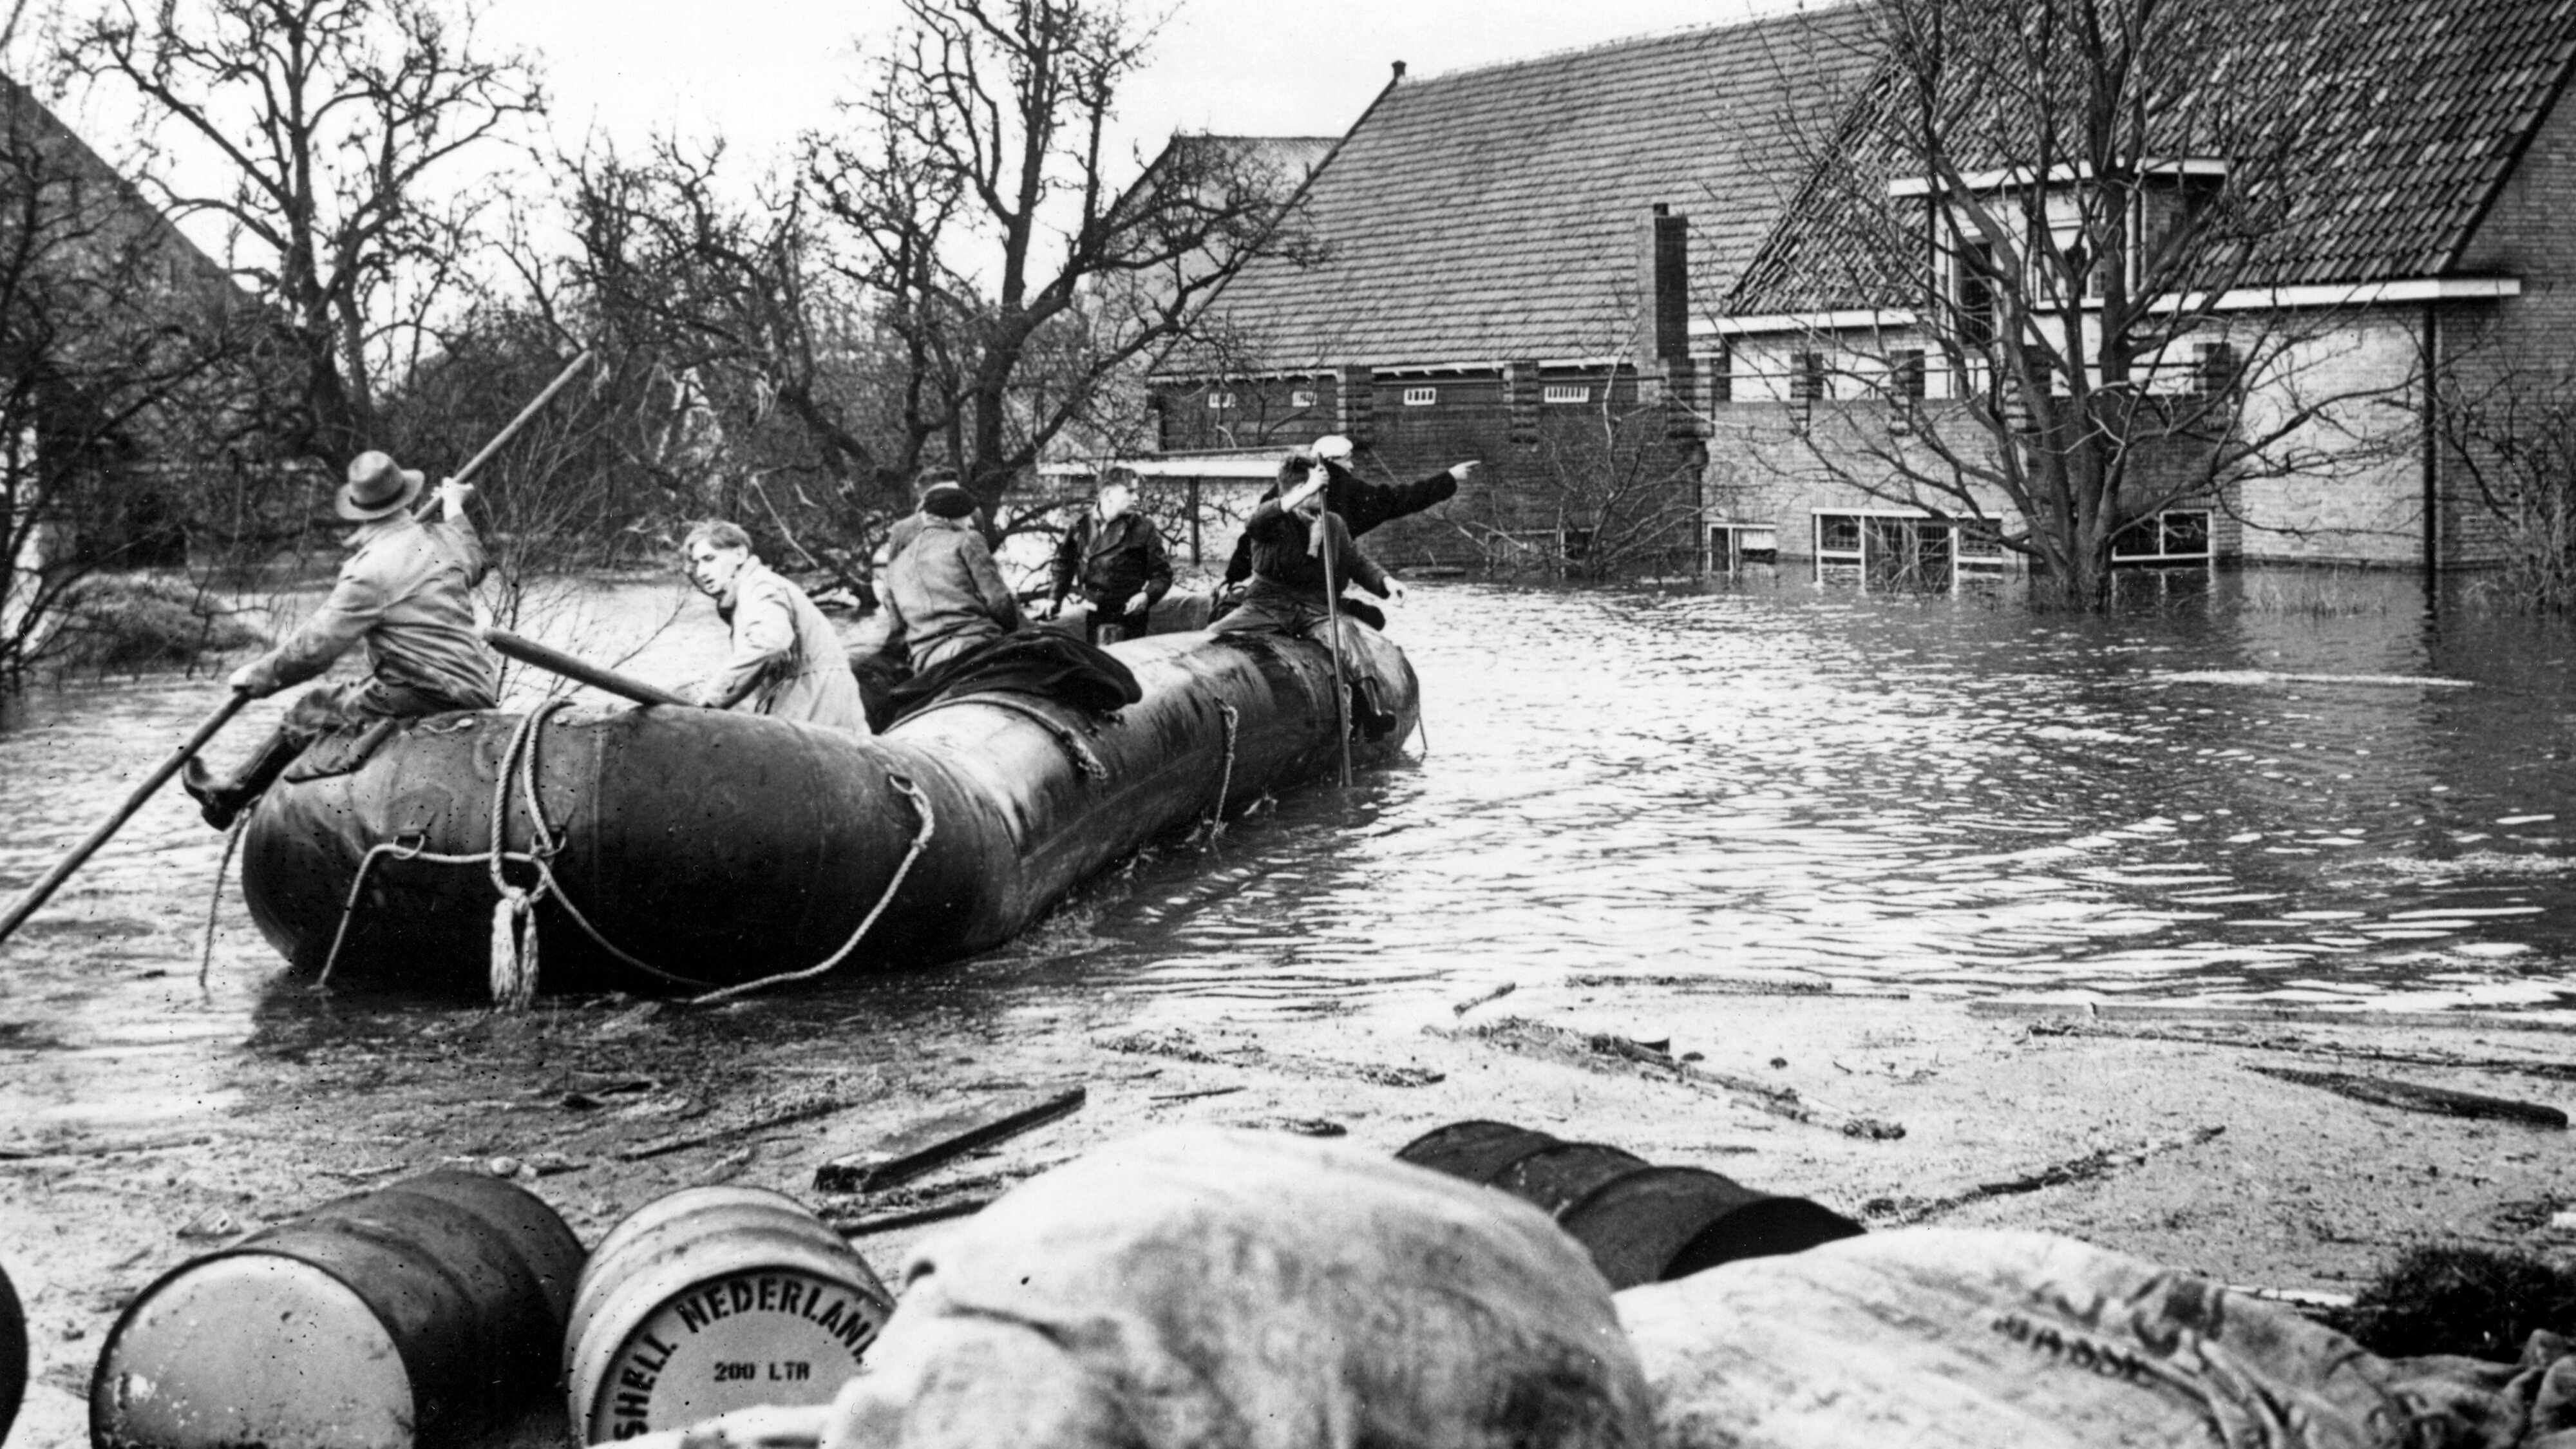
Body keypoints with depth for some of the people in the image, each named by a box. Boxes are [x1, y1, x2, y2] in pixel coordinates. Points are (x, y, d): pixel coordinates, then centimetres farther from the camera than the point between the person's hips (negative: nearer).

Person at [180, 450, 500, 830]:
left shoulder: (370, 572, -14)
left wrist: (256, 676, 1)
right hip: (476, 688, 8)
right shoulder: (444, 539, 7)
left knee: (310, 714, 6)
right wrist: (455, 510, 48)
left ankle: (229, 798, 18)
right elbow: (473, 566, 34)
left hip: (428, 698, -8)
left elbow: (314, 647, -13)